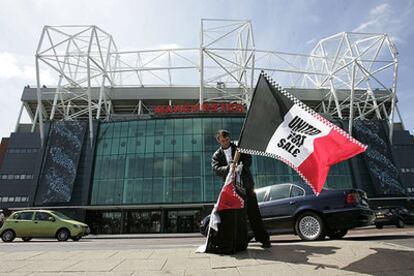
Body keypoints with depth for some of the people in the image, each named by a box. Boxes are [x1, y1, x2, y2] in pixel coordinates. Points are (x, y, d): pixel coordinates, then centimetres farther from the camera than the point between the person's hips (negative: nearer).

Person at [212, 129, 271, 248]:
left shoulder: (239, 148, 8)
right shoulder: (217, 155, 8)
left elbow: (248, 160, -2)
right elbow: (217, 169, -8)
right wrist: (229, 168, -26)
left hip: (246, 185, -1)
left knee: (254, 213, -1)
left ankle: (263, 238, 7)